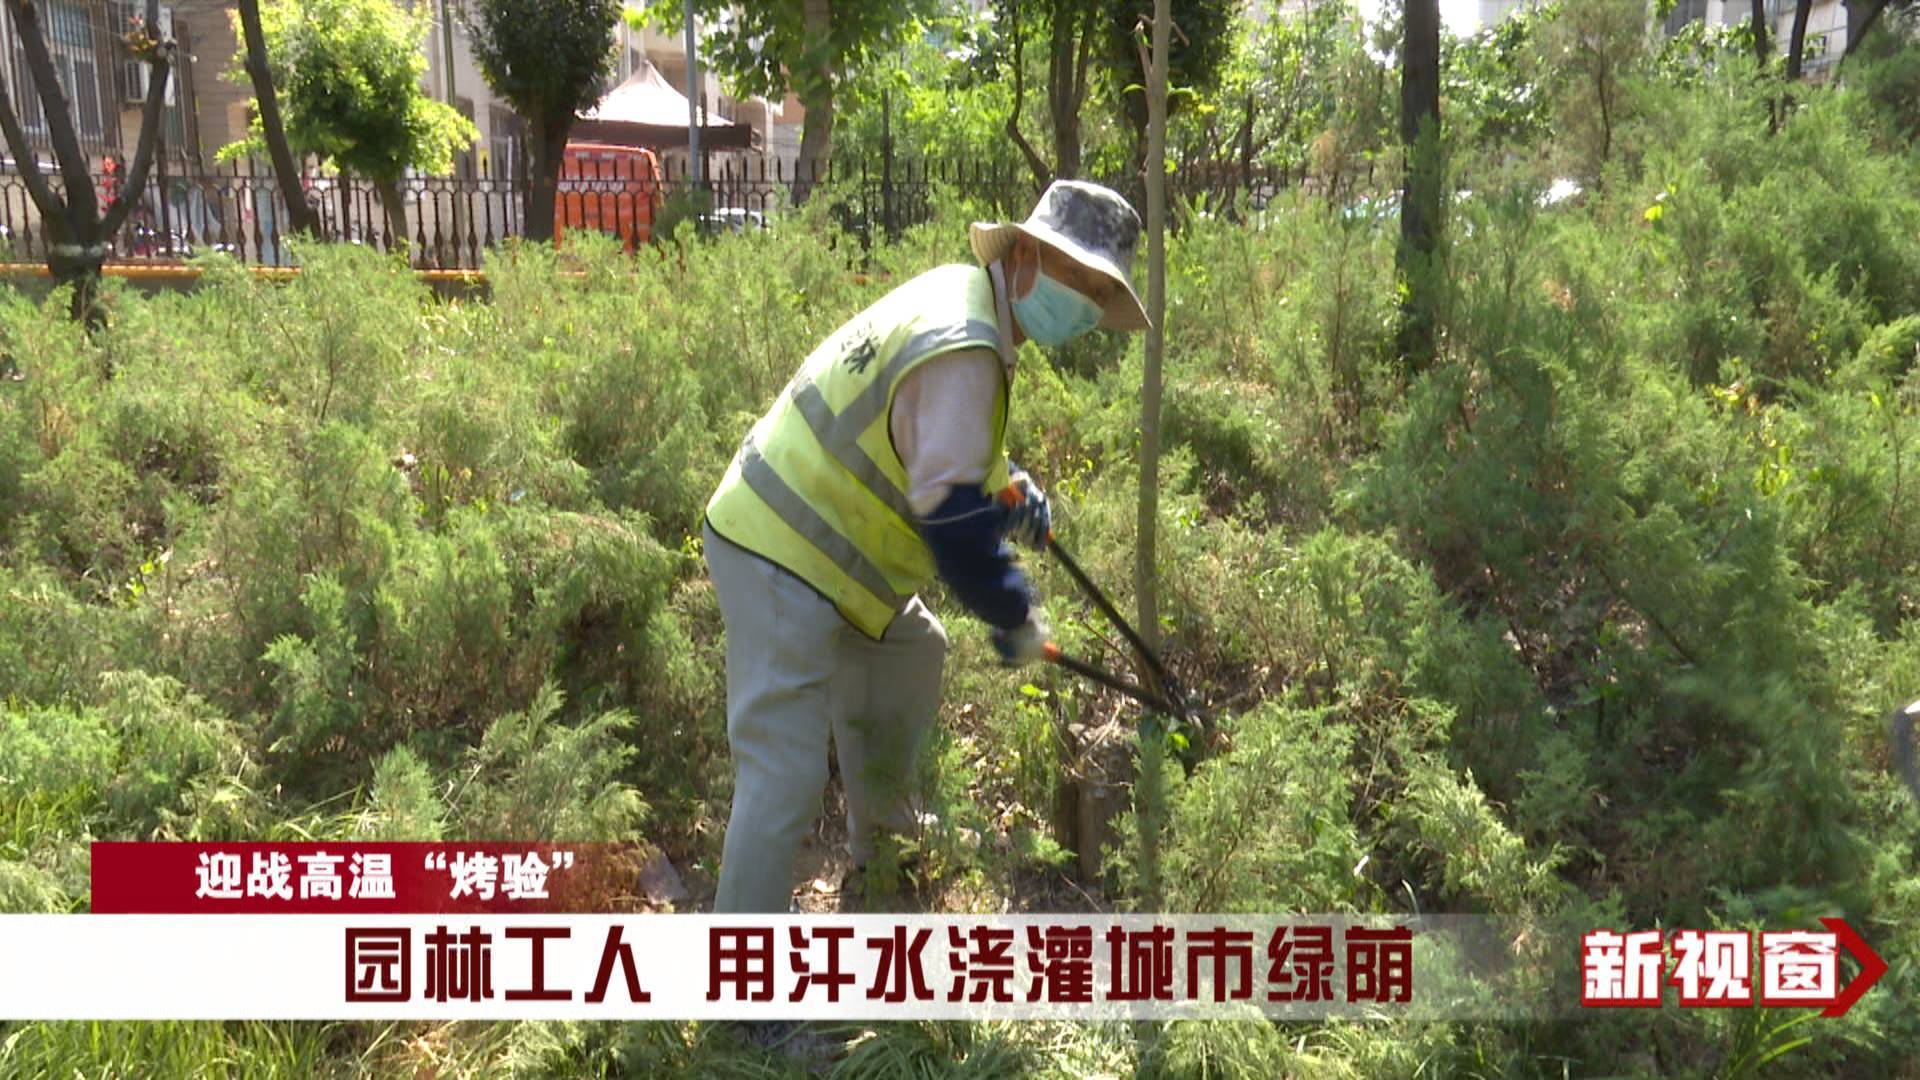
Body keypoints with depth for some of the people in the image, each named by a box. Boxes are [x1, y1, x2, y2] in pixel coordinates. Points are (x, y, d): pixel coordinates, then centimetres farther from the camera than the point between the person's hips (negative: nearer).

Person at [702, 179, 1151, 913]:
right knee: (785, 773, -11)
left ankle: (877, 833, 46)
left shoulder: (956, 291, 7)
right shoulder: (960, 352, -23)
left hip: (804, 535, 11)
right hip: (783, 564, -11)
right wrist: (1017, 618, -14)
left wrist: (1007, 484, 9)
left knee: (913, 653, 27)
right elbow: (952, 520, -28)